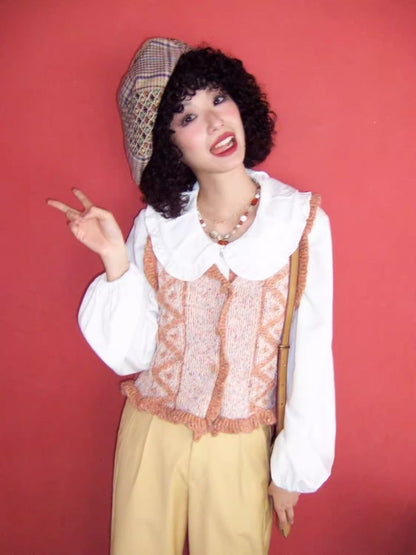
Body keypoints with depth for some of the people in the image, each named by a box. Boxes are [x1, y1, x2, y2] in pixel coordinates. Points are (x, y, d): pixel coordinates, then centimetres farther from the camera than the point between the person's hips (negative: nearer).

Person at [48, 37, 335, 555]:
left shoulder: (301, 219, -12)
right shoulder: (155, 224, -7)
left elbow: (311, 352, -7)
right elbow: (131, 354, -8)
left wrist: (294, 466, -2)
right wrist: (115, 260, -20)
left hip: (240, 448, -1)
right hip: (151, 435, 2)